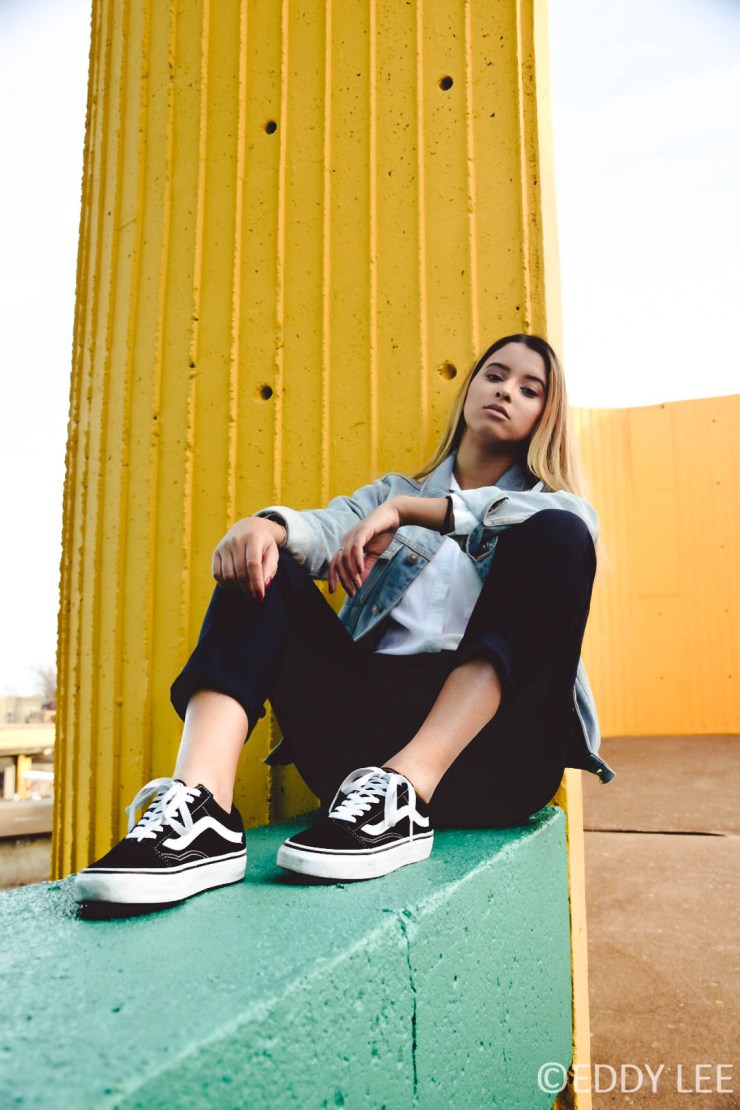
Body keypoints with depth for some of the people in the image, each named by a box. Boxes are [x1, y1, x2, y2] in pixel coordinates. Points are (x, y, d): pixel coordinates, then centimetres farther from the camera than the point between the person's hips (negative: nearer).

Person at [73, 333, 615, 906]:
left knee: (556, 536, -19)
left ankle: (406, 787, -34)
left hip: (487, 748, -2)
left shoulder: (542, 499, 19)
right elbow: (325, 529, 3)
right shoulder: (391, 492, 25)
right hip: (370, 720, 2)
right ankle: (201, 807, -33)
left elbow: (579, 518, -7)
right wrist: (264, 524, -21)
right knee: (264, 565, -10)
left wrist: (409, 510, -11)